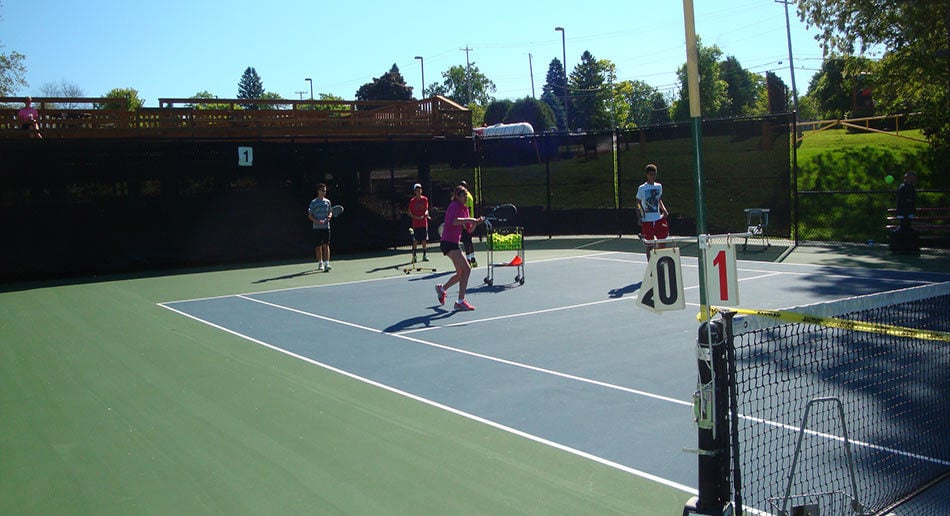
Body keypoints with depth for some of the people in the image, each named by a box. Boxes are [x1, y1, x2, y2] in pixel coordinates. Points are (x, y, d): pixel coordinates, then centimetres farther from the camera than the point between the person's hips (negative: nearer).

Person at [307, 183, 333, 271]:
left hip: (326, 227, 2)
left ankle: (326, 263, -12)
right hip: (317, 227, -2)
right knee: (318, 246, 5)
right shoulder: (313, 202, -2)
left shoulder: (327, 201, 9)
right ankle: (320, 263, 18)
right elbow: (310, 215, -2)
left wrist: (330, 216, -5)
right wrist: (317, 221, -17)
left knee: (326, 245, -8)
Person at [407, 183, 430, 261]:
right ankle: (414, 256, 5)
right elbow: (409, 213, 3)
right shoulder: (412, 201, 0)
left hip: (424, 223, 2)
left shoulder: (425, 199, 6)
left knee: (424, 240, 4)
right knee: (415, 241, -2)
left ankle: (424, 255, 13)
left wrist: (426, 213, -15)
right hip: (416, 224, -2)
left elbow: (426, 209, 8)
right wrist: (416, 217, -12)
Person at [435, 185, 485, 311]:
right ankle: (460, 302, -14)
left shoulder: (464, 209, 15)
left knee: (461, 273, 16)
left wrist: (476, 222, -3)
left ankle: (442, 288, 39)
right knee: (467, 269, -17)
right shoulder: (454, 206, -12)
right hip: (448, 243, -10)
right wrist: (469, 219, -29)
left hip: (454, 243, 10)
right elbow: (454, 221, -33)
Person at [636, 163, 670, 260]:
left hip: (658, 219, 5)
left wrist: (664, 210, 4)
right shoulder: (642, 188, -5)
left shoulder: (659, 186, 9)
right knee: (649, 245, 0)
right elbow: (638, 203, -3)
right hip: (647, 220, -4)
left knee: (662, 242, 5)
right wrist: (640, 217, -15)